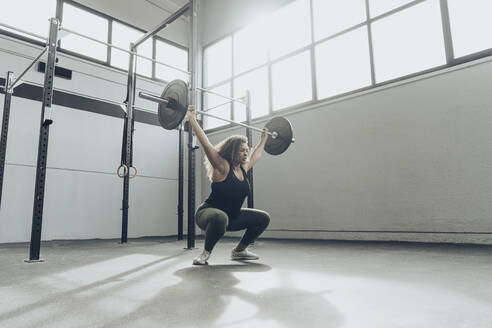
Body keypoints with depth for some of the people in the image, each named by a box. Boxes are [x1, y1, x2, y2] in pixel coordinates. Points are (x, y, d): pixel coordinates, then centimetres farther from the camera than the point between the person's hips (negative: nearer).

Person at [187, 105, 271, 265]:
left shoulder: (243, 168, 4)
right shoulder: (222, 167, -16)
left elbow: (257, 154, 22)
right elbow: (205, 143, -22)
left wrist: (264, 138, 32)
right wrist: (192, 119, -22)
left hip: (231, 216, 8)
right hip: (208, 213, -8)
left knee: (263, 218, 2)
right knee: (220, 217, -43)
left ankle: (239, 250, 15)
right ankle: (206, 253, -16)